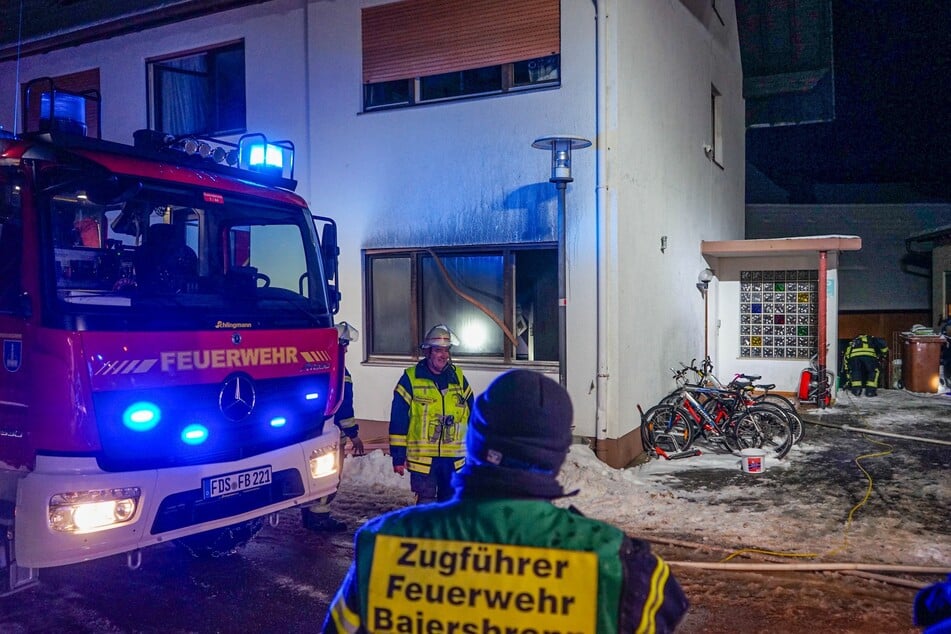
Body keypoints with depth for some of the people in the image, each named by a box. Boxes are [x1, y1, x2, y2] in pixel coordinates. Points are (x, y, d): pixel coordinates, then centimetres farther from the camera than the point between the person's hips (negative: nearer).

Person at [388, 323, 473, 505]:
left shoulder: (459, 379, 8)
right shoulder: (410, 379, -4)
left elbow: (473, 418, 14)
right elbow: (398, 421, -4)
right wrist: (398, 456, -6)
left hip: (454, 458, 4)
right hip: (422, 458, -4)